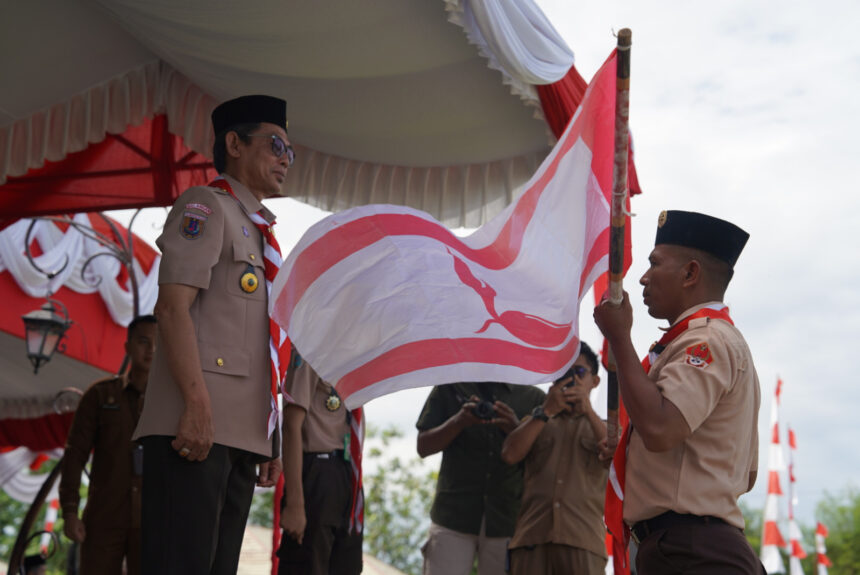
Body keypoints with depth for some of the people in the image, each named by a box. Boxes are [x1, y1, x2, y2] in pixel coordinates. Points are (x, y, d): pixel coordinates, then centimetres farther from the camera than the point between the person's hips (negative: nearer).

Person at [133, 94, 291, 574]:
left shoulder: (261, 235, 27)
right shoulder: (206, 207, 2)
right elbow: (172, 307, -12)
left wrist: (272, 440, 20)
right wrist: (198, 405, -22)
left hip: (243, 432, 9)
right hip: (196, 426, -8)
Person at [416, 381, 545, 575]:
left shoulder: (534, 397, 10)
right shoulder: (449, 388, 12)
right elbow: (423, 446, 6)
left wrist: (516, 430, -14)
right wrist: (458, 421, -11)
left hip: (507, 520, 0)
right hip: (452, 515, 0)